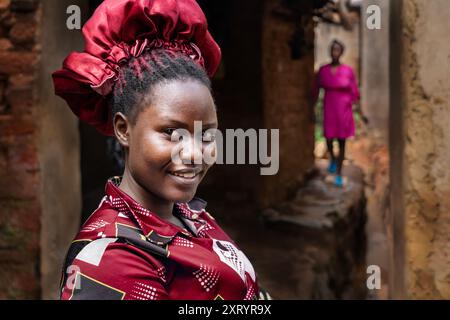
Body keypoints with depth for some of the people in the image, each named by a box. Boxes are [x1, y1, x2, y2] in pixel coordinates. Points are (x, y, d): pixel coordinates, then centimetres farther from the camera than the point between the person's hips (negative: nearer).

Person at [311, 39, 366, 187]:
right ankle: (333, 159, 39)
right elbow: (316, 92, 5)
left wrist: (361, 113, -2)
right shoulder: (323, 70, -1)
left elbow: (354, 93, -2)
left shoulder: (348, 71, -5)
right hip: (329, 109, 1)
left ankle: (339, 174, 14)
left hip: (344, 109, -1)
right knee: (329, 140, 3)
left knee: (341, 142, 3)